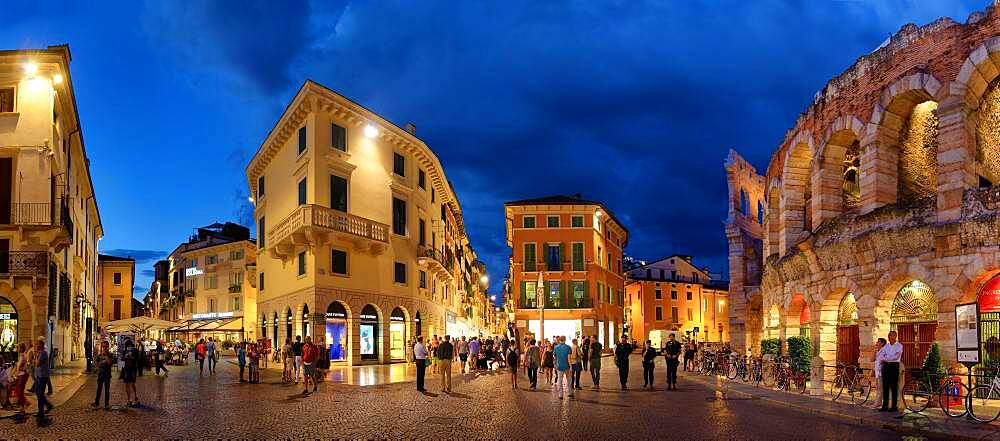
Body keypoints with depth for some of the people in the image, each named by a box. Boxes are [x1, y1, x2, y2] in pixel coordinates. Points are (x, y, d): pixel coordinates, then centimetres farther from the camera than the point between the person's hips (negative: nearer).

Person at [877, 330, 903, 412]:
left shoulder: (899, 346, -1)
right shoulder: (886, 346, 15)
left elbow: (896, 356, -15)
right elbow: (880, 355, 8)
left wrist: (885, 358, -16)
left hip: (894, 366, -5)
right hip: (885, 366, 5)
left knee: (894, 386, -3)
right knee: (885, 386, 4)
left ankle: (894, 406, 2)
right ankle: (885, 405, 8)